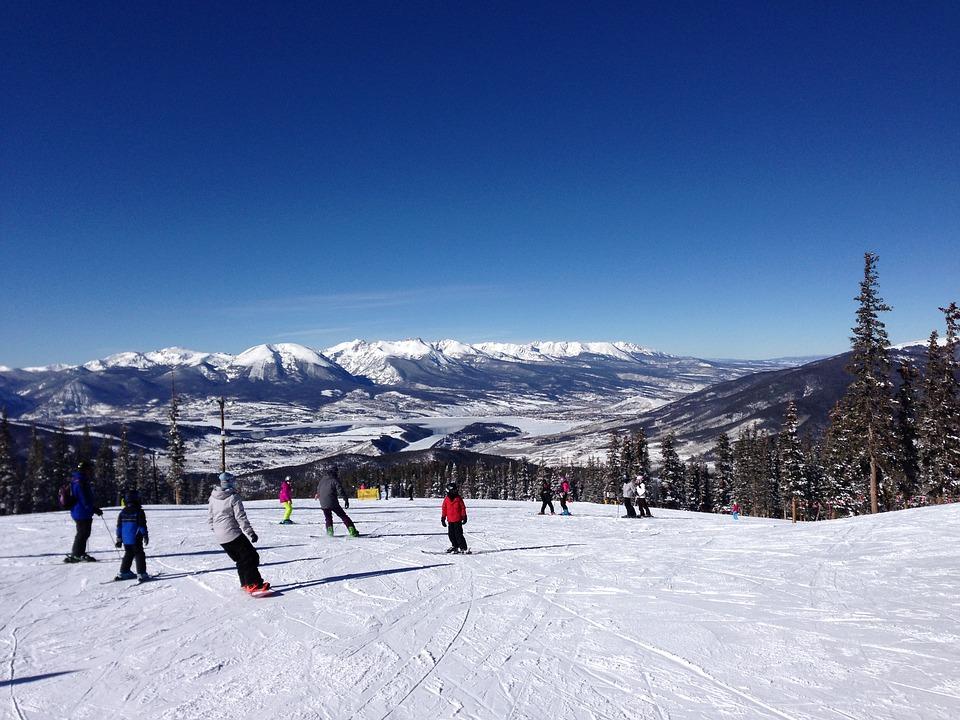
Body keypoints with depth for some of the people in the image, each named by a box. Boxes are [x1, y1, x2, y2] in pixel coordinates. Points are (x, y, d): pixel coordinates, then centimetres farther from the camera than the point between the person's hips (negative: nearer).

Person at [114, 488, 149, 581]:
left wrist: (119, 538, 16)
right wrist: (145, 536, -1)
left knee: (128, 554, 20)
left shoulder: (123, 512, 5)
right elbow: (142, 525, -10)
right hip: (135, 539, -5)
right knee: (139, 555, 1)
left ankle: (123, 572, 23)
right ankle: (141, 574, -4)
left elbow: (119, 526, 9)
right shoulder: (139, 511, -11)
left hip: (125, 539, 5)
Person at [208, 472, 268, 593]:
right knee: (250, 557, -1)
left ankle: (245, 584, 19)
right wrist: (251, 533, -9)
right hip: (233, 534, -7)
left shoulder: (213, 497, 6)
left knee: (240, 559, 18)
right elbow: (241, 518, -14)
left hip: (220, 537, 7)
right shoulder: (233, 497, -14)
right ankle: (254, 584, -7)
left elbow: (209, 517, 13)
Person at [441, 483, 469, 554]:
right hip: (450, 520, 4)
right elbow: (444, 509, 12)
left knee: (458, 534, -9)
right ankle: (455, 546, 25)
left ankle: (463, 548, -4)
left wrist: (464, 517, 0)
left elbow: (463, 508, 2)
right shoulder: (446, 499, 4)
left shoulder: (458, 498, -2)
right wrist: (443, 518, 12)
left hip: (458, 520, -4)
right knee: (451, 534, 9)